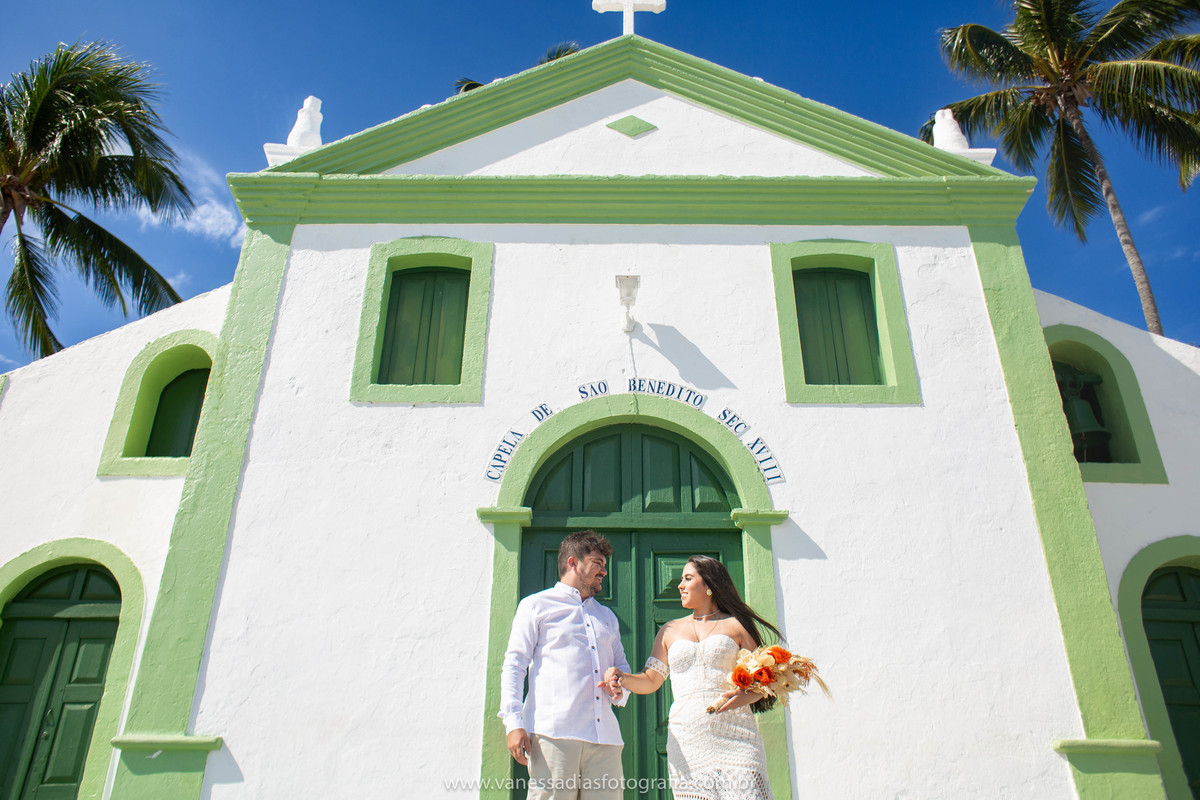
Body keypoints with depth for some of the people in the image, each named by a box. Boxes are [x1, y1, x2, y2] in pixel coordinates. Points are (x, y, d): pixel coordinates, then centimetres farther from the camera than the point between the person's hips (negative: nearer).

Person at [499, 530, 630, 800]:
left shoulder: (607, 617, 29)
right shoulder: (536, 605, 11)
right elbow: (514, 665, 4)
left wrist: (620, 689, 6)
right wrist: (514, 722, -8)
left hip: (605, 736, 5)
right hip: (554, 734, -4)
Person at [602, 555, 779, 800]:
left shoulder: (737, 625, 11)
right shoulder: (670, 631, 19)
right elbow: (650, 681, 15)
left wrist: (746, 696, -12)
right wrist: (622, 677, -4)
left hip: (734, 737, -2)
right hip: (687, 741, 2)